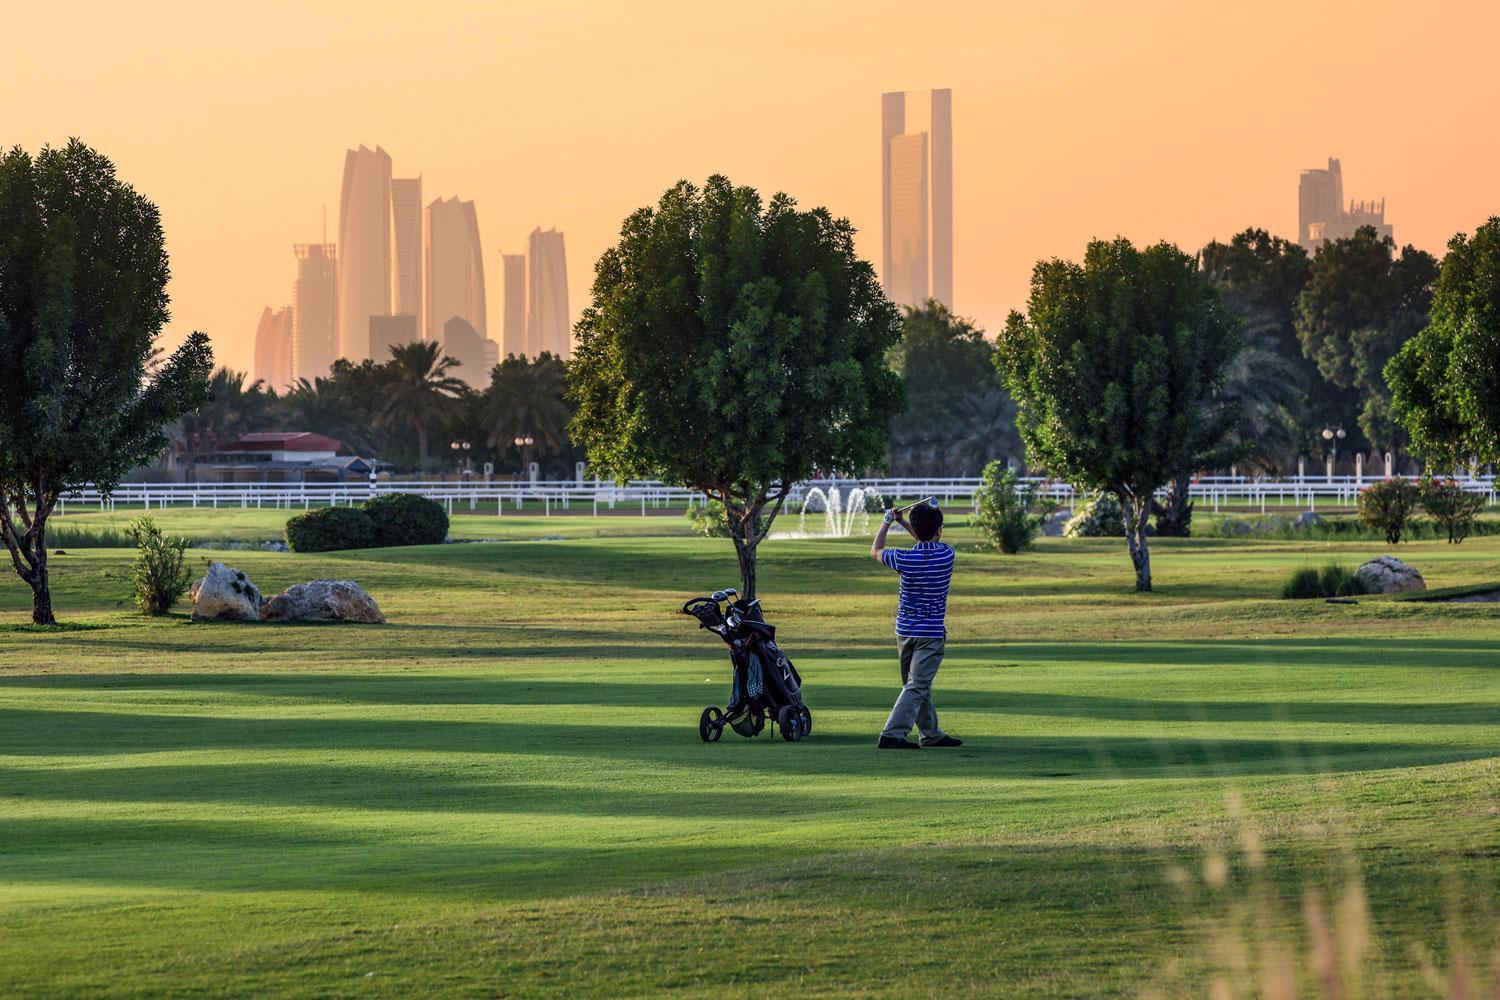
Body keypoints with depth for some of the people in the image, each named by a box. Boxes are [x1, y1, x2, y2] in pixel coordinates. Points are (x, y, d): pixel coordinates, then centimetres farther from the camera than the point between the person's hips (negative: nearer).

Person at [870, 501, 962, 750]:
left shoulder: (904, 558, -11)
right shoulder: (947, 555, -10)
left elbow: (876, 551, 10)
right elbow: (933, 543, 14)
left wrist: (888, 522, 20)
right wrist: (902, 522, 15)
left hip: (904, 631, 3)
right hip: (931, 633, -3)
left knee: (918, 684, 17)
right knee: (917, 686, -6)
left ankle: (931, 734, 28)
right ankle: (892, 734, -18)